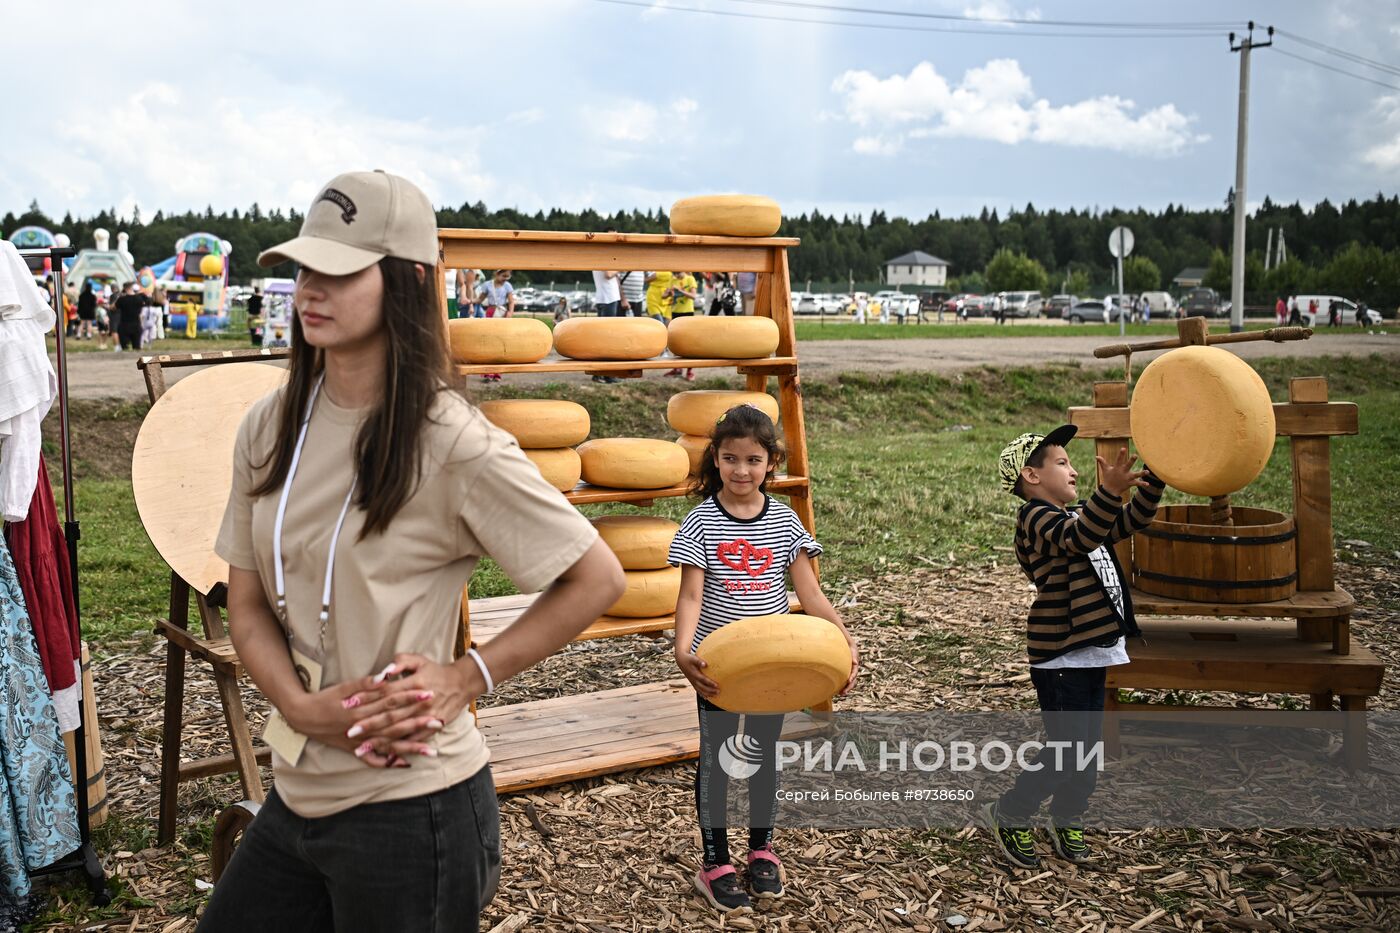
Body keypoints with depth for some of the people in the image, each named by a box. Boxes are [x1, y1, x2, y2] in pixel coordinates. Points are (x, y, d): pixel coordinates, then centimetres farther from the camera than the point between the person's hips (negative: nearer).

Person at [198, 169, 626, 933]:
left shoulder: (452, 446, -16)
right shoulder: (268, 428, 2)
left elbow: (597, 579, -10)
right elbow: (247, 603, 6)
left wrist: (466, 677, -14)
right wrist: (303, 706, -12)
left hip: (410, 809, -6)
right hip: (299, 794, 6)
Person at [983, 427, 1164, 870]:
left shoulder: (1075, 516, 17)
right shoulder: (1037, 517, -14)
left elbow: (1129, 521, 19)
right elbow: (1080, 537, -33)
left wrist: (1155, 478, 6)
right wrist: (1110, 491, -47)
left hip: (1092, 654, 10)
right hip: (1060, 658, -9)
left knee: (1086, 748, 14)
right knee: (1065, 751, -7)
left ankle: (1067, 821, 29)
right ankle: (1007, 816, 10)